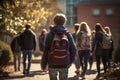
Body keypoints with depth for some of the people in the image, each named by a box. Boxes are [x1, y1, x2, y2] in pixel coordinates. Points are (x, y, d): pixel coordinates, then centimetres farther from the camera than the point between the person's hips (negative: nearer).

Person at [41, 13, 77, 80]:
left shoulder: (50, 34, -6)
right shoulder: (68, 35, -1)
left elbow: (46, 50, -8)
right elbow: (73, 49, 1)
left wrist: (43, 64, 0)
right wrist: (70, 61, 14)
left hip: (52, 64, -1)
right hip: (64, 65, 1)